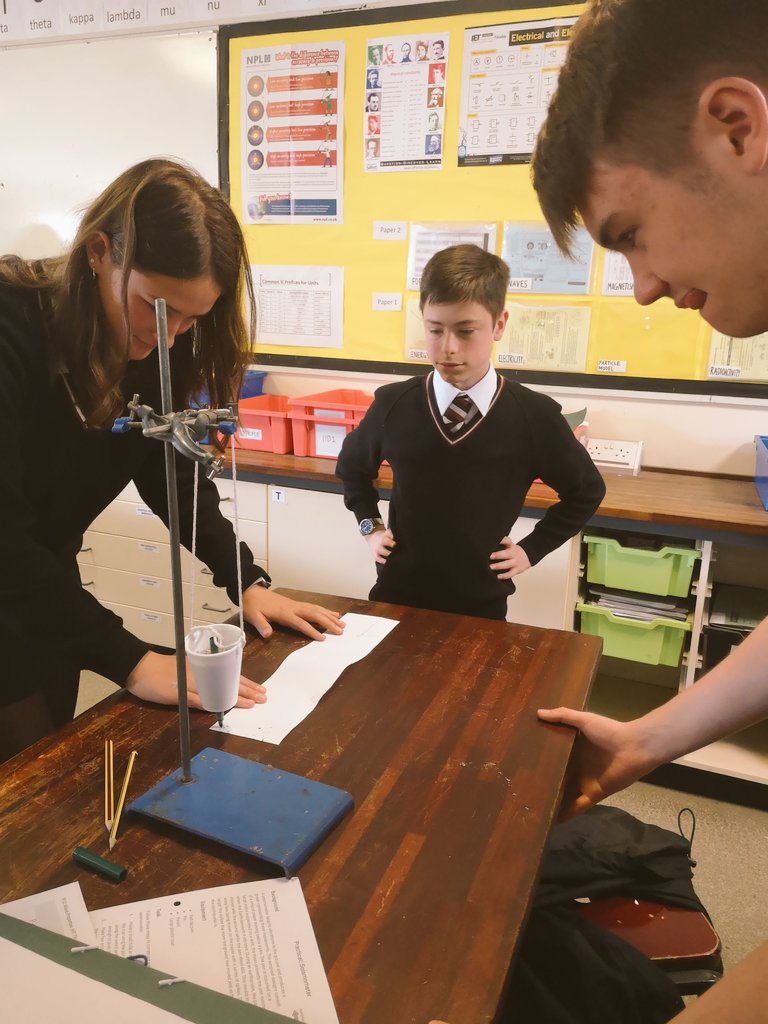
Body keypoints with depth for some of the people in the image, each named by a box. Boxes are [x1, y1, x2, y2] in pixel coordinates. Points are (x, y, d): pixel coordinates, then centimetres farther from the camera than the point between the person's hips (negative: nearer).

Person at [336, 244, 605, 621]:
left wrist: (532, 548, 1)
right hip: (397, 596, 1)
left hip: (481, 605, -1)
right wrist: (370, 526, 5)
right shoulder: (393, 403, -8)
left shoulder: (534, 416, -12)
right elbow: (352, 467, 14)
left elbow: (585, 491, 6)